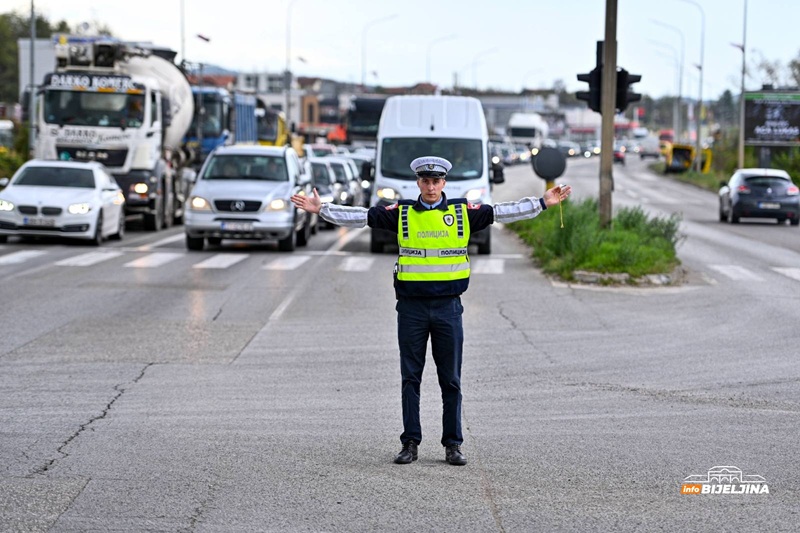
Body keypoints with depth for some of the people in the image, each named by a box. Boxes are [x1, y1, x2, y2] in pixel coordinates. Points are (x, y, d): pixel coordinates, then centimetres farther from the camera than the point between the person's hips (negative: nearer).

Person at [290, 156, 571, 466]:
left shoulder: (463, 212, 4)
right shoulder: (401, 213, 3)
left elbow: (502, 212, 5)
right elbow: (361, 217, 1)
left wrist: (542, 203, 2)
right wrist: (321, 209, -5)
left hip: (448, 306, 0)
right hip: (411, 307, 0)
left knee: (451, 380, 5)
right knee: (410, 378, 5)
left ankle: (453, 444, 12)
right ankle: (410, 443, 12)